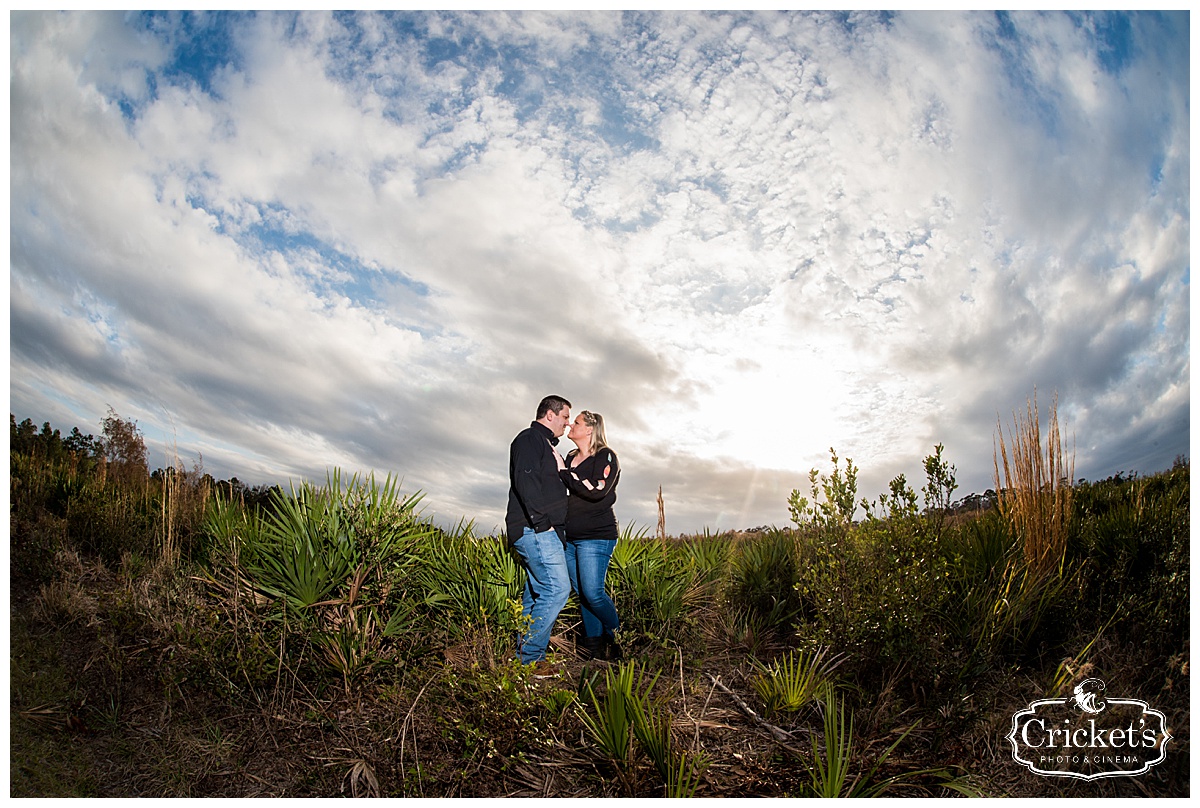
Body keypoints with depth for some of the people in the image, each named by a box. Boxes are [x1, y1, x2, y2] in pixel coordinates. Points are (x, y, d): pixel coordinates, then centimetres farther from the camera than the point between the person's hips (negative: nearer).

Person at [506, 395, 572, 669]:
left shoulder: (547, 446, 27)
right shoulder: (529, 438, -4)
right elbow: (525, 480, -18)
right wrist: (541, 521, -21)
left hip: (544, 531, 10)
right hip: (533, 529, -10)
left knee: (538, 592, 10)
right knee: (557, 588, -16)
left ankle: (524, 654, 15)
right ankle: (530, 657, -11)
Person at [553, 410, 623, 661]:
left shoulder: (606, 456, -6)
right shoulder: (570, 458, 15)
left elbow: (597, 491, -21)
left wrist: (563, 471, -17)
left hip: (596, 536, -7)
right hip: (570, 536, 7)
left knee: (592, 592, -10)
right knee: (581, 592, 7)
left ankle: (617, 636, 12)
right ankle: (593, 643, 17)